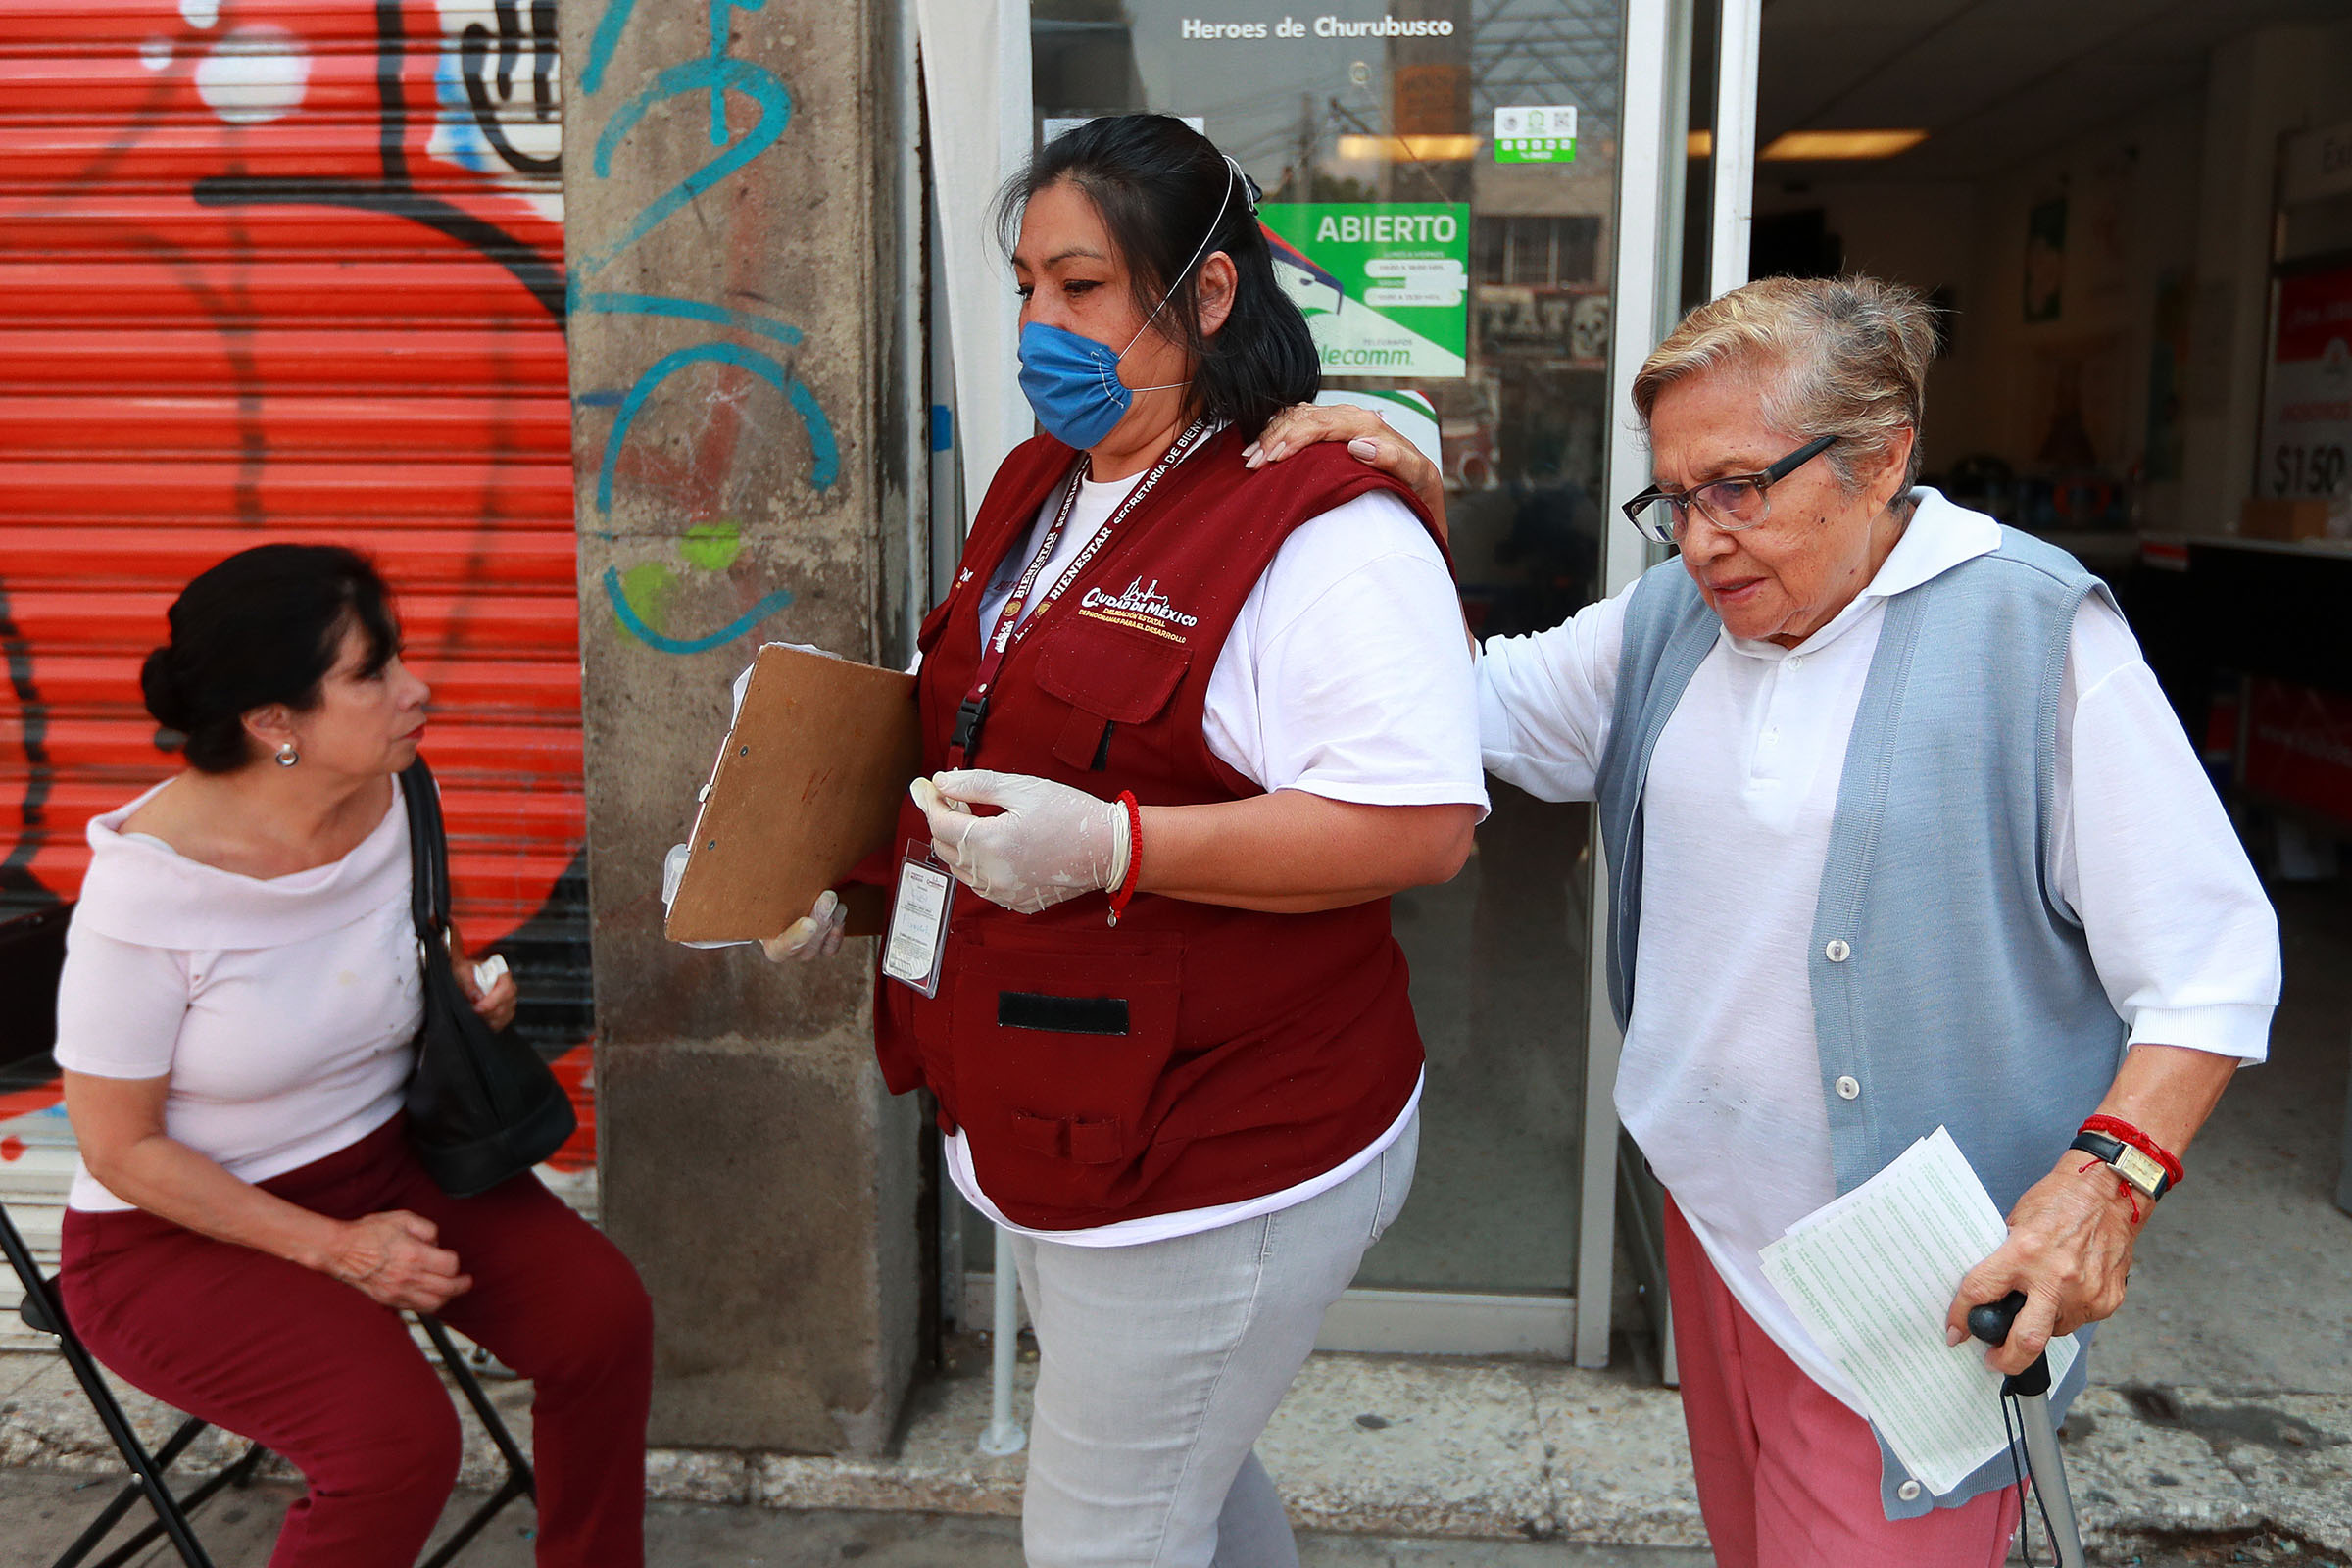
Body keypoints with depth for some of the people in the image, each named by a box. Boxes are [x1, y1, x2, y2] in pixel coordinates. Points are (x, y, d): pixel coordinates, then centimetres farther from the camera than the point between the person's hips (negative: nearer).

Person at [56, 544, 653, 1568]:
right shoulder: (147, 884, -24)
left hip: (388, 1154, 6)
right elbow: (121, 1148, -16)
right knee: (399, 1437, -28)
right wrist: (331, 1247, -19)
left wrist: (463, 989, -7)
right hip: (183, 1227, -5)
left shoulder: (391, 802, -8)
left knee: (602, 1314, -16)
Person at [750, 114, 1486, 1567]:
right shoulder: (1041, 491, 9)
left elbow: (1426, 825, -28)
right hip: (1049, 1123, 9)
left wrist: (1111, 846, -32)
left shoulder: (1320, 531, -20)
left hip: (1220, 1170, -8)